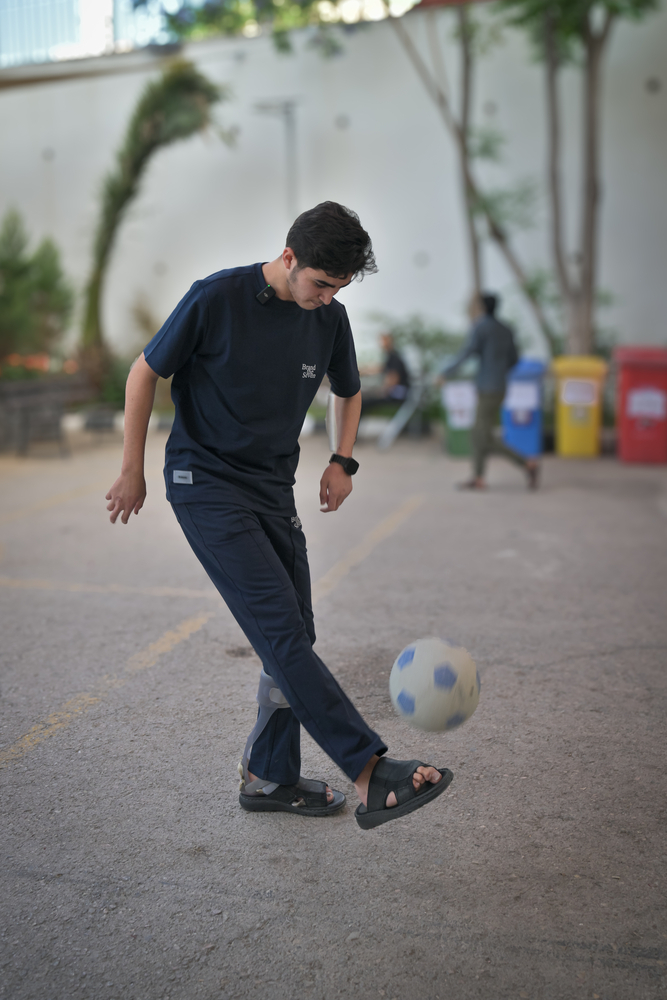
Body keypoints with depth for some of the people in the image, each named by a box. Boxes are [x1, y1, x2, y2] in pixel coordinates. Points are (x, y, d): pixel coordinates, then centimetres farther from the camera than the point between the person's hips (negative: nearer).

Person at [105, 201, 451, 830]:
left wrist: (341, 463, 6)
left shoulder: (329, 317, 2)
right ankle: (371, 774, -18)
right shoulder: (216, 298, -14)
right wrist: (132, 471, -2)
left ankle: (269, 779, 21)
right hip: (205, 484, -6)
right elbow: (144, 373, -5)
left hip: (273, 490, 7)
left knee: (293, 636, 5)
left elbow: (349, 392, 20)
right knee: (281, 631, -17)